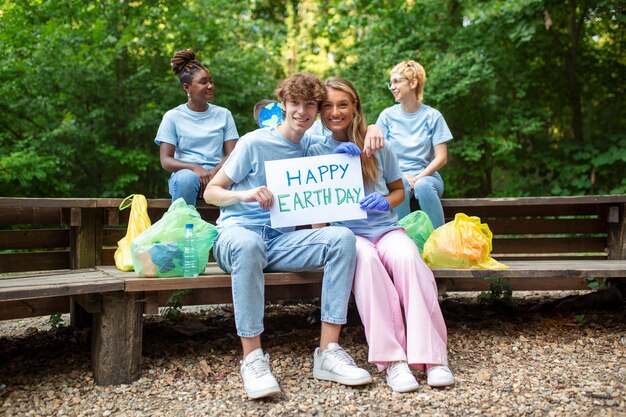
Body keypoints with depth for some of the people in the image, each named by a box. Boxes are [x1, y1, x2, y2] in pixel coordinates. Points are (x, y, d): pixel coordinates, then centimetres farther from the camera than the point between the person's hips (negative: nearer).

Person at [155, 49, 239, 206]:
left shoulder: (223, 114, 15)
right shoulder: (172, 117, 9)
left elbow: (231, 155, 6)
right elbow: (165, 160, 1)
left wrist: (211, 174, -15)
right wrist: (195, 168, -19)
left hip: (218, 174, 1)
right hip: (186, 172, -1)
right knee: (186, 177, -38)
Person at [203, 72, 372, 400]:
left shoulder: (311, 148, 14)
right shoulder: (254, 143, 0)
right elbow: (211, 192, 1)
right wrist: (245, 194, -21)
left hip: (282, 240, 4)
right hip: (236, 232, -4)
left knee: (342, 237, -22)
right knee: (248, 244, -42)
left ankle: (328, 351, -25)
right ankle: (252, 359, -34)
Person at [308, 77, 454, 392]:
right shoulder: (316, 151, 9)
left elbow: (399, 190, 20)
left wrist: (386, 202, -5)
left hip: (386, 228, 2)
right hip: (346, 233, -1)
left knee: (408, 257, -32)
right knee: (365, 259, -37)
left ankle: (432, 356, -30)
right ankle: (391, 359, -37)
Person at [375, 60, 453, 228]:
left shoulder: (432, 116, 3)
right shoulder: (387, 115, 6)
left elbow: (441, 158, -2)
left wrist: (418, 178, -15)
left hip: (425, 175, 0)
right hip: (396, 176, 1)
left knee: (423, 186, -35)